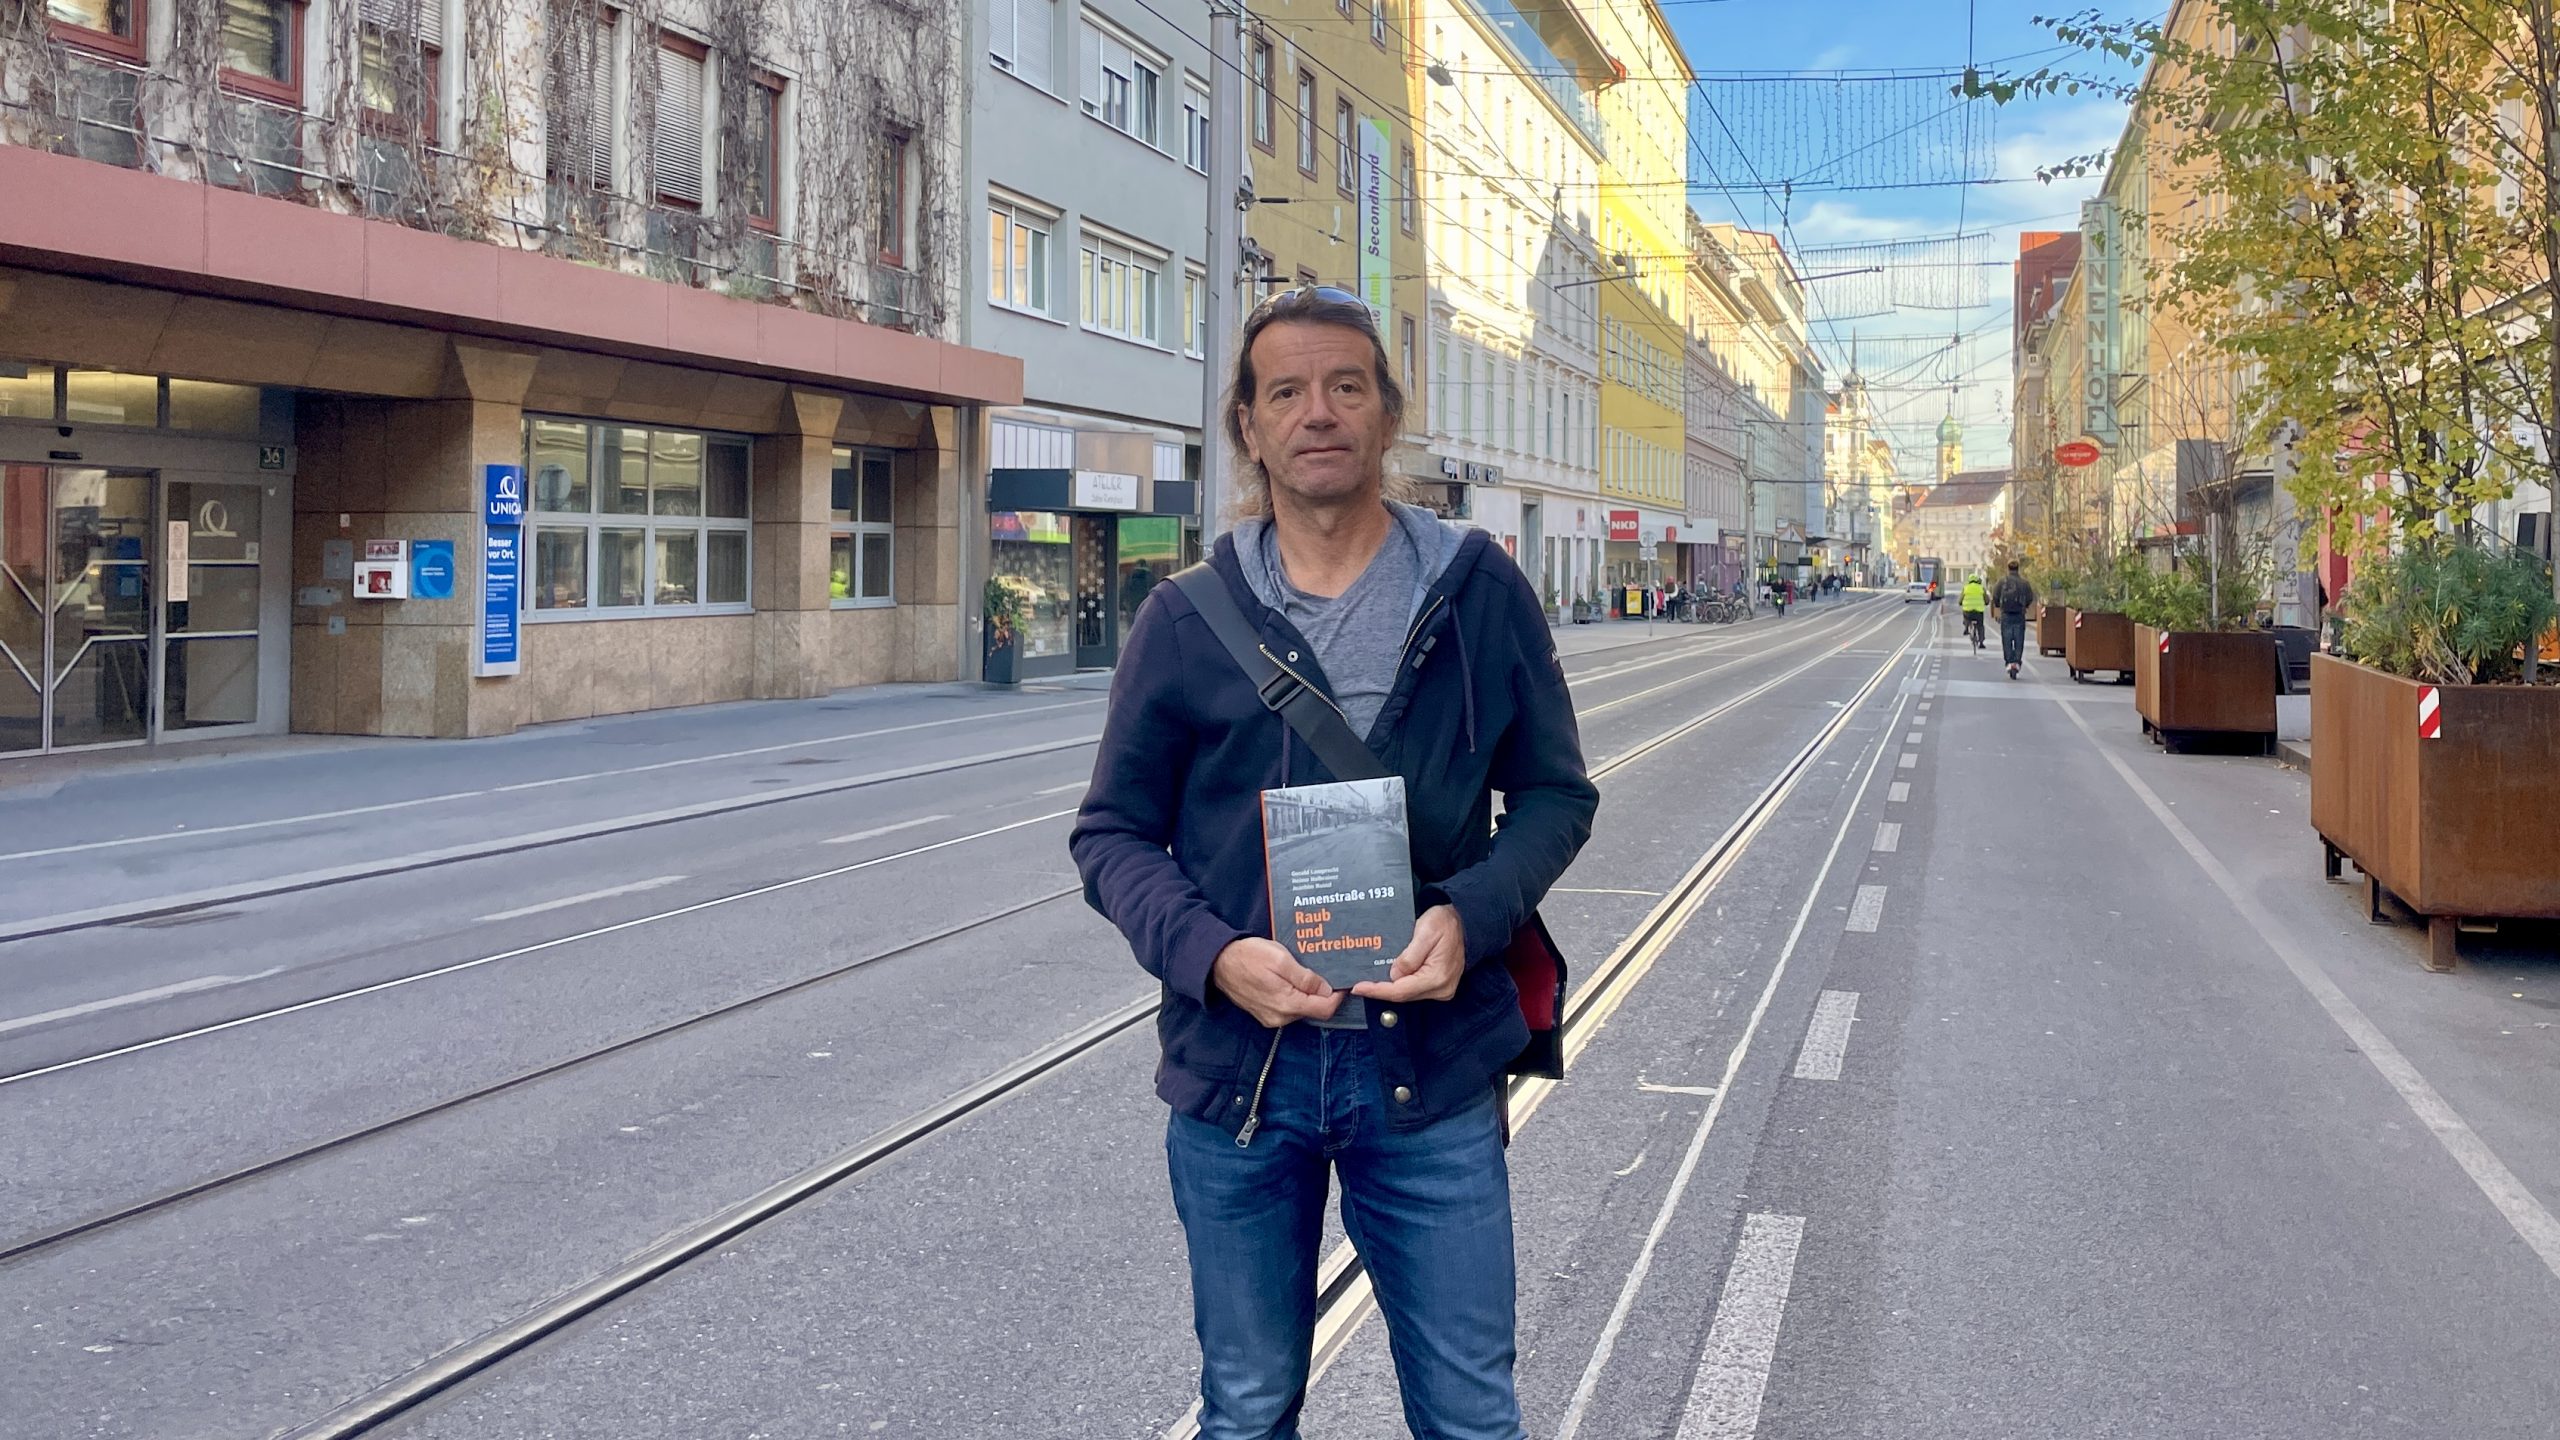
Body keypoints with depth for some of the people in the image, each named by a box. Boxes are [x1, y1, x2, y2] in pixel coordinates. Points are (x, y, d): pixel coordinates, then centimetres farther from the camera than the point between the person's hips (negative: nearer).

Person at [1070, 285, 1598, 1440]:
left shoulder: (1480, 592, 1)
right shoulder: (1188, 620, 0)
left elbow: (1554, 791, 6)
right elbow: (1114, 834, 4)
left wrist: (1469, 916, -14)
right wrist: (1212, 954, -15)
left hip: (1433, 1067, 0)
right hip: (1237, 1070, 1)